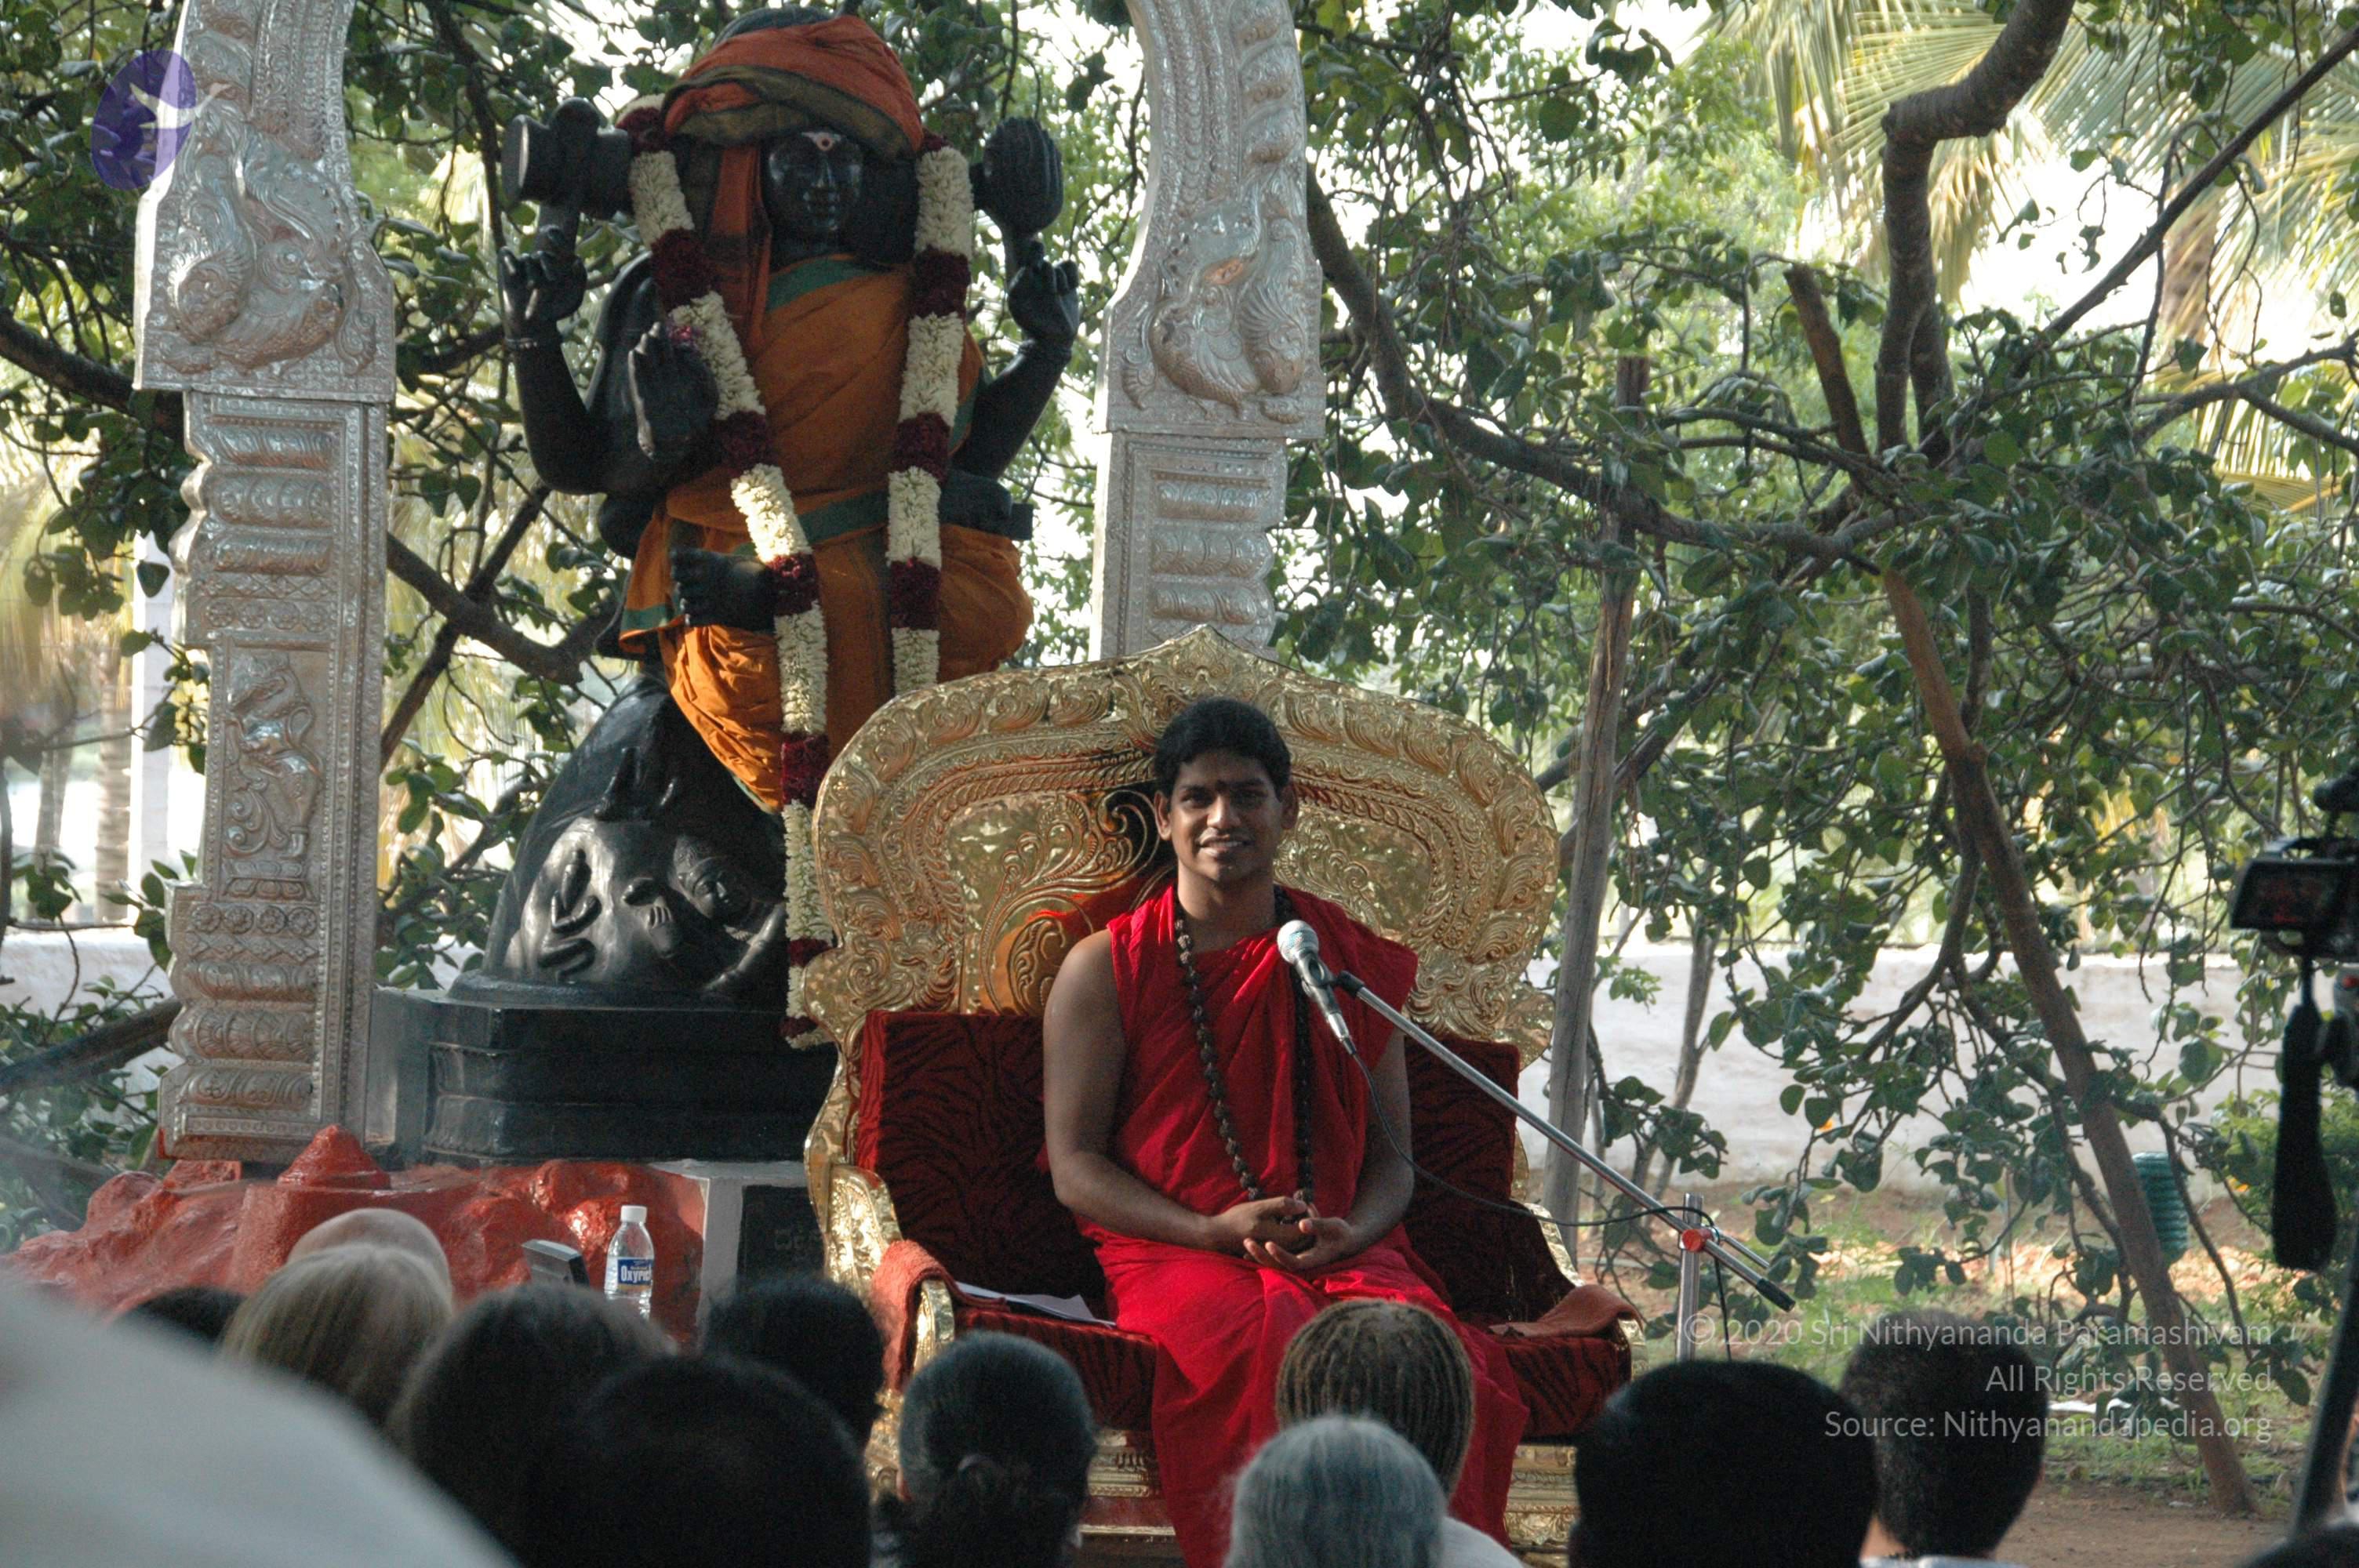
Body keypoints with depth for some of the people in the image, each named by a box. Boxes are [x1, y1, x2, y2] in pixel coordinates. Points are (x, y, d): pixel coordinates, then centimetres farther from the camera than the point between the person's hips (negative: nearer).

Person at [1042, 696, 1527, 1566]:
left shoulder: (1354, 961, 16)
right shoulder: (1105, 968, 8)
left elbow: (1393, 1156, 16)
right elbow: (1075, 1166, 3)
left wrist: (1347, 1233, -8)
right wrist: (1215, 1230, -12)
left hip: (1346, 1252, 2)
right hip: (1173, 1255, -2)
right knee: (1275, 1343, -38)